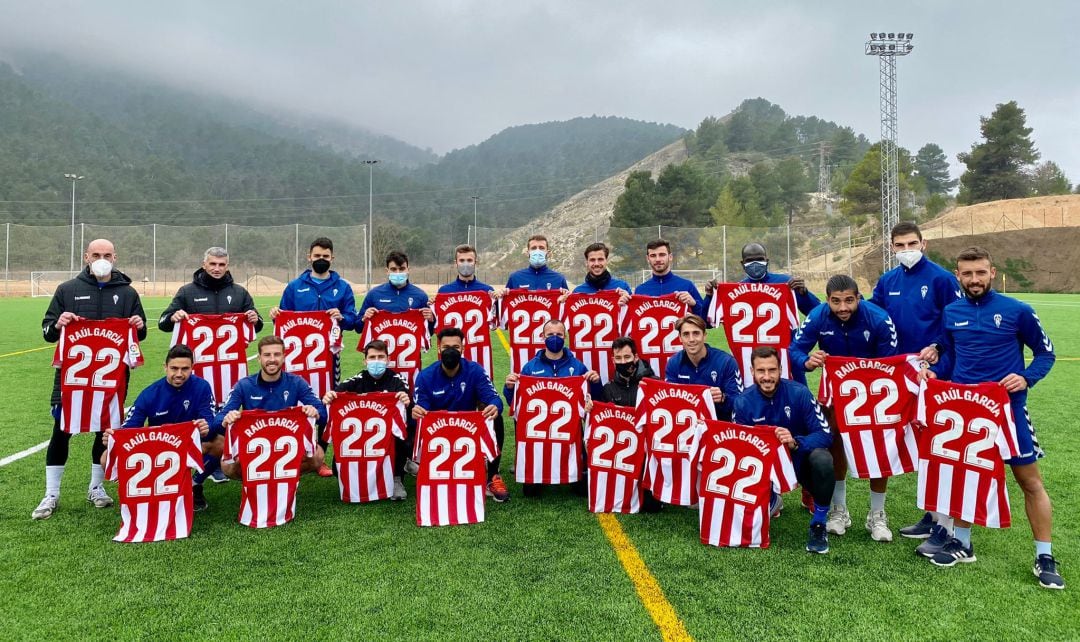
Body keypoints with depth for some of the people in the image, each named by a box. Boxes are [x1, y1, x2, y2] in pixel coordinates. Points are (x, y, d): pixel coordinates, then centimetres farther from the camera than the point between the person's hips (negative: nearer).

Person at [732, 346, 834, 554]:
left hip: (800, 458, -2)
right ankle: (771, 502, 19)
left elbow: (825, 434, -22)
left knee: (822, 459, -35)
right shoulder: (743, 402, -13)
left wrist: (795, 442, -40)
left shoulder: (798, 393, -19)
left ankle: (818, 525, -11)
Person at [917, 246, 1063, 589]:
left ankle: (1044, 558, 16)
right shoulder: (951, 313, 4)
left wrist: (1027, 378, -15)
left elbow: (1045, 353, 1)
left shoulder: (1017, 311, -5)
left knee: (1030, 480, 3)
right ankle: (962, 543, 27)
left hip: (1008, 407, -3)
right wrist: (935, 355, -5)